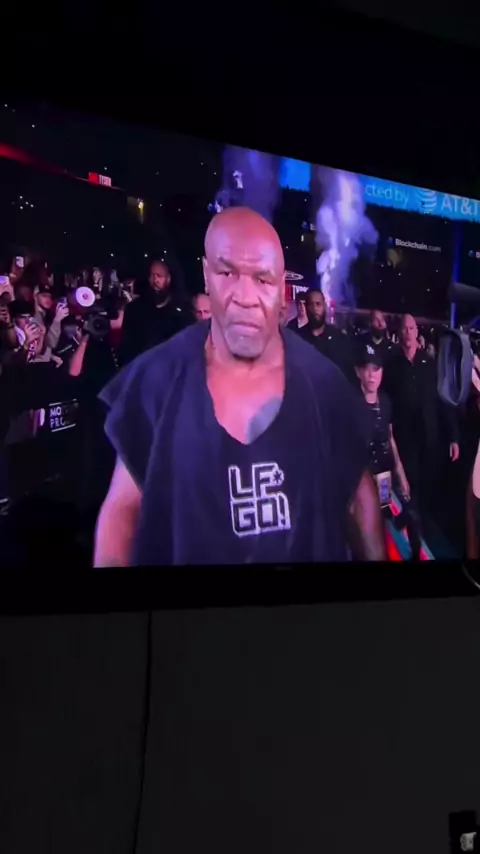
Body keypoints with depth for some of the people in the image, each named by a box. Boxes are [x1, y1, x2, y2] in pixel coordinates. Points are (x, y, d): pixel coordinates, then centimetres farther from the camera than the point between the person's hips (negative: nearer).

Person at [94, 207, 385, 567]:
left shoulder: (323, 382, -11)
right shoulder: (157, 378, -13)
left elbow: (359, 496, -1)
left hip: (310, 554, 1)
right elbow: (123, 508, -8)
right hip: (187, 554, -1)